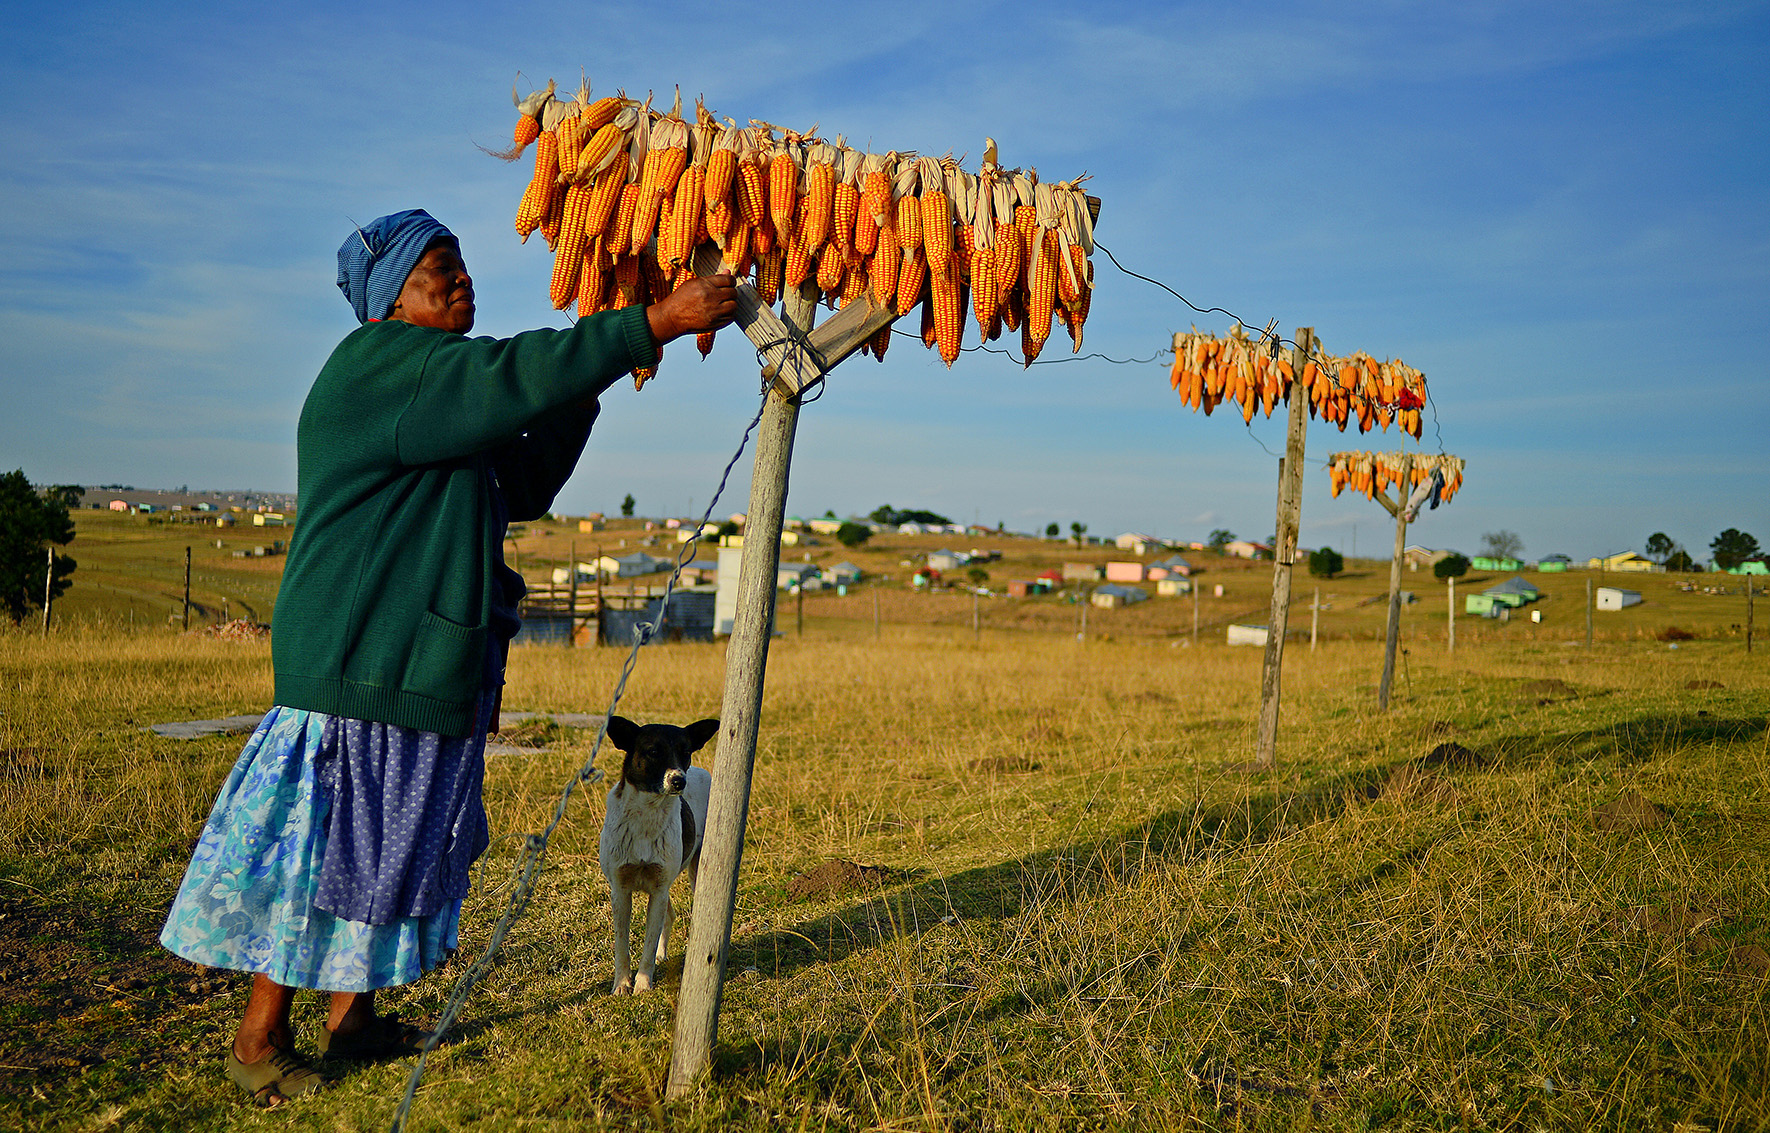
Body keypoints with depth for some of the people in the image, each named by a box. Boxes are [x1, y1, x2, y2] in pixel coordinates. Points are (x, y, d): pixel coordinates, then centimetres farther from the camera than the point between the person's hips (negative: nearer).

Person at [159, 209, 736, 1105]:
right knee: (314, 854, 0)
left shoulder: (439, 407, 18)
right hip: (358, 660, -10)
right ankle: (259, 1042, 14)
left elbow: (523, 488, 20)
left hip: (421, 660, 10)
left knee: (392, 848, 16)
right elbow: (512, 376, -25)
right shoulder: (375, 364, -12)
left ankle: (351, 1016, 30)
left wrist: (585, 387, 8)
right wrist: (657, 322, -26)